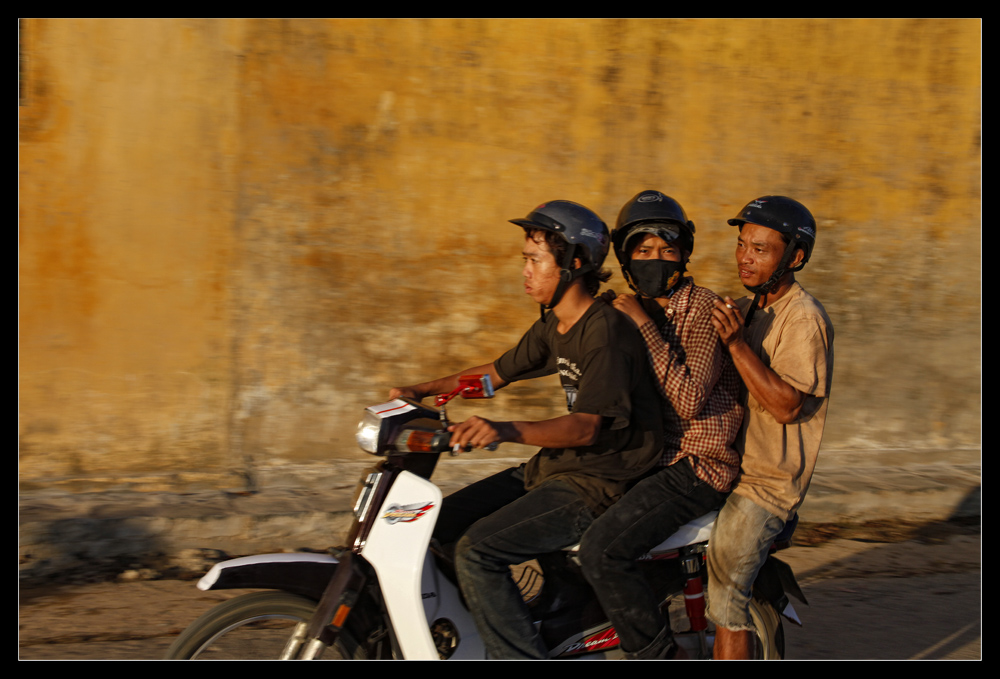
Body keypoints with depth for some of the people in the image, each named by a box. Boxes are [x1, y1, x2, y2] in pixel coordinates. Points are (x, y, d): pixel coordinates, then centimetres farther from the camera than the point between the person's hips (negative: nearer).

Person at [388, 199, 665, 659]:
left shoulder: (607, 332, -19)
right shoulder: (552, 327, 10)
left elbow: (586, 427, -27)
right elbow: (497, 373, 22)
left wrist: (507, 430, -42)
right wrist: (421, 391, 11)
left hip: (598, 483, -10)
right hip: (552, 467, 10)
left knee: (477, 550, -25)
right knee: (432, 527, 5)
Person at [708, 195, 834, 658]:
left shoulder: (804, 319, -14)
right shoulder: (747, 308, 11)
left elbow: (786, 405, -23)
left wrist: (737, 344, -29)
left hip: (768, 482, -9)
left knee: (725, 601, -13)